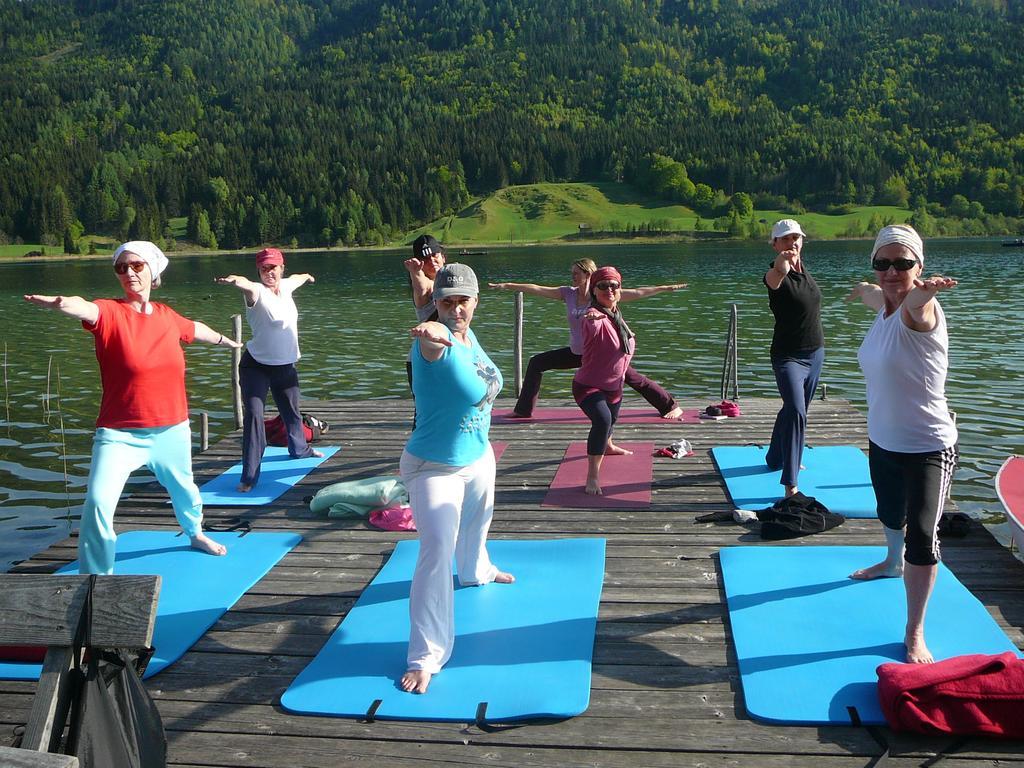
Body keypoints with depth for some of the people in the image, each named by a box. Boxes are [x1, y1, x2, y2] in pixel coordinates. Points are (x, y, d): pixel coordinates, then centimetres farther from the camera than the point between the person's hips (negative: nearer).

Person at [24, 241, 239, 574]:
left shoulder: (167, 316, 1)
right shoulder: (110, 312, -13)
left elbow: (196, 328, 23)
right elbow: (85, 308, -38)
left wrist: (225, 340, 43)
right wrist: (60, 302, -62)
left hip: (172, 430, 5)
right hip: (120, 434, -5)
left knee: (183, 488, 27)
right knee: (98, 502, -21)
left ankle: (196, 534, 58)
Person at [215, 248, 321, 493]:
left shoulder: (286, 286, 0)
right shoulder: (258, 291, -19)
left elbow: (296, 279, 26)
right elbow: (247, 285, -45)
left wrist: (306, 276, 49)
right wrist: (234, 279, -68)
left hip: (285, 365, 6)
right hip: (257, 365, -6)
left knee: (292, 412, 25)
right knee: (254, 415, -18)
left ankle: (300, 449, 52)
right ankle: (249, 476, -13)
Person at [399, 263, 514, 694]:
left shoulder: (468, 335, -5)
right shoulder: (437, 340, -28)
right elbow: (432, 334, -58)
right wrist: (430, 332, -77)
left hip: (478, 457, 8)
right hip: (434, 467, -8)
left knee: (477, 523, 33)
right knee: (437, 551, -20)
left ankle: (476, 572, 67)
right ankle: (425, 656, -10)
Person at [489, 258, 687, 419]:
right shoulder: (568, 293, -5)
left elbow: (637, 293, -18)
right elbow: (537, 289, -7)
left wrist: (666, 288, -22)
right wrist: (507, 286, -10)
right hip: (576, 353, 5)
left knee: (635, 380, -2)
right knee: (536, 363, 5)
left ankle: (671, 406, 17)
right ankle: (524, 410, 16)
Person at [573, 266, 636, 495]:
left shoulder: (616, 315, -1)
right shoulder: (595, 317, -27)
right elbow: (593, 327, -57)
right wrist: (593, 318, -74)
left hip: (614, 385, 8)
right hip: (589, 386, -8)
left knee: (611, 419, 33)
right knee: (602, 419, -35)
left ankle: (607, 446, 68)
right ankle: (593, 476, -30)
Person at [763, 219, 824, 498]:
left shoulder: (803, 268, 4)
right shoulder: (777, 274, -19)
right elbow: (773, 279, -47)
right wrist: (781, 266, -67)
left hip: (815, 353, 8)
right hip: (788, 356, -8)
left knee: (796, 410, 20)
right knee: (796, 412, -23)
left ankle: (776, 458, 41)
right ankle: (790, 483, -22)